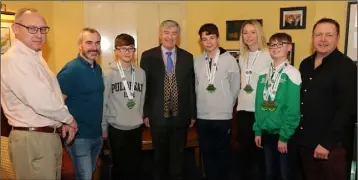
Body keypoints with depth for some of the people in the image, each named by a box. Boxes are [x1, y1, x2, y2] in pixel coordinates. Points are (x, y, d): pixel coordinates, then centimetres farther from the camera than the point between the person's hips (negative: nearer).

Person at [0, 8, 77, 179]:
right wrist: (69, 119, -11)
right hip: (32, 139, -9)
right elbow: (41, 102, -27)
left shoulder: (36, 57, 13)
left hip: (49, 135, 9)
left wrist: (63, 123, 7)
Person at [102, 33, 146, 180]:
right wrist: (103, 128, -2)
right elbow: (103, 103, -5)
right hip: (116, 129, -3)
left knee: (135, 166, 12)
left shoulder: (141, 73, 2)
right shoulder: (109, 74, -8)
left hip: (136, 128, 3)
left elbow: (142, 100, 9)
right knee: (120, 166, 10)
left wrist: (139, 118, 11)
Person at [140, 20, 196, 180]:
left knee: (178, 155, 14)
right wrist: (145, 113, -4)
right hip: (158, 116, -1)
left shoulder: (187, 57, 4)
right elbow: (143, 87, -1)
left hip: (181, 116, 2)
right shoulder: (148, 56, -2)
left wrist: (193, 114, 4)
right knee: (160, 155, 15)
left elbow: (191, 87, 4)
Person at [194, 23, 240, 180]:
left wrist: (227, 105, 4)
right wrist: (201, 104, 7)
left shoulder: (229, 60, -5)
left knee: (222, 153, 10)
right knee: (207, 153, 14)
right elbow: (196, 86, 9)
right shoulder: (197, 61, 2)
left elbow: (235, 88, 1)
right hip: (202, 116, 3)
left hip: (223, 116, -2)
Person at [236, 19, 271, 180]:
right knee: (244, 149, 13)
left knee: (260, 150, 6)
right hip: (243, 109, 5)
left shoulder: (269, 55, -7)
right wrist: (239, 103, 14)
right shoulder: (242, 57, 12)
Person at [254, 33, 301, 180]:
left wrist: (284, 136, -16)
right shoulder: (263, 75, 6)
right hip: (267, 132, 6)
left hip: (285, 134, -5)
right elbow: (259, 105, 8)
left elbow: (293, 109, -15)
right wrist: (257, 130, 6)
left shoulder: (292, 74, -12)